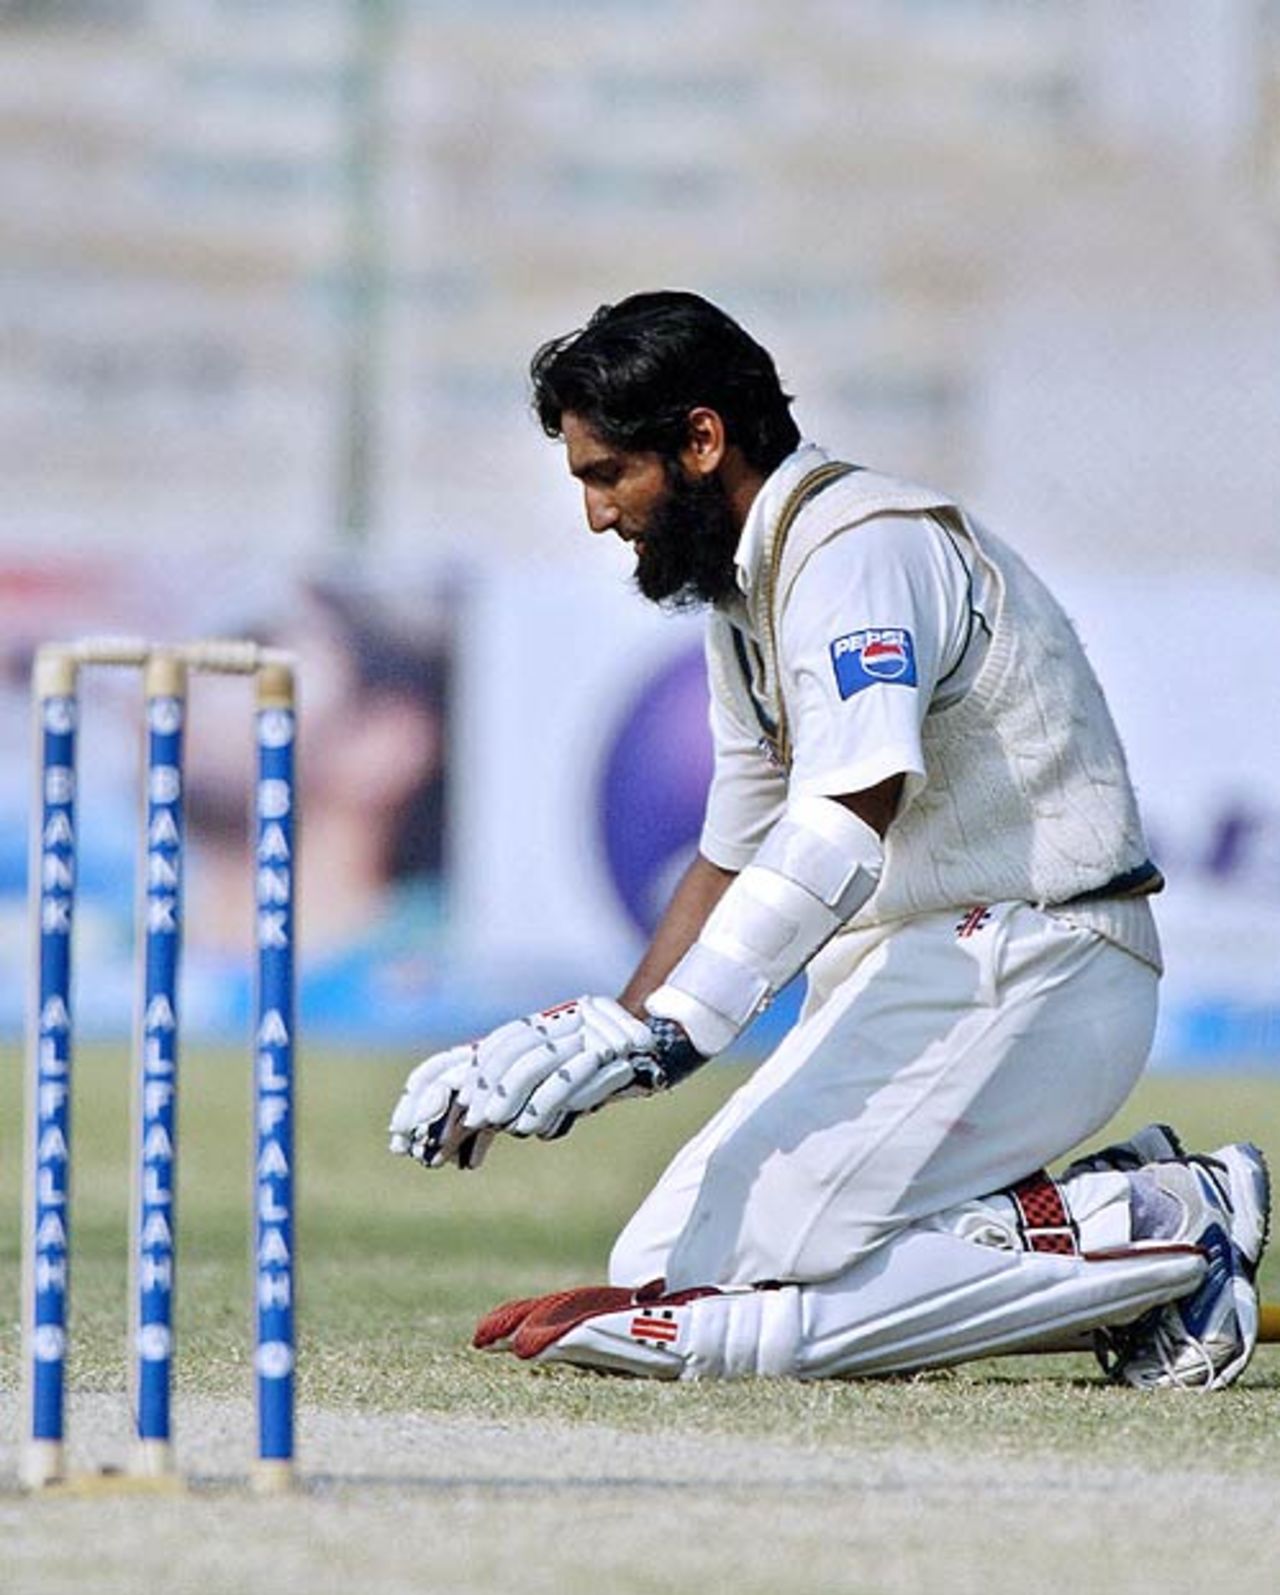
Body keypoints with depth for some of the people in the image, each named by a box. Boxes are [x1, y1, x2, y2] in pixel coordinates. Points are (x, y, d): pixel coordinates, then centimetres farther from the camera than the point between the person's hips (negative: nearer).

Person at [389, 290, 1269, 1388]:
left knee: (695, 1302, -21)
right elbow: (733, 861, 26)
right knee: (663, 1275, -3)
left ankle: (1151, 1231, -13)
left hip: (1025, 972, -10)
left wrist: (657, 1032, -39)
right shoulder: (744, 595, 18)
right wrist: (613, 1043, 12)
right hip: (908, 978, 10)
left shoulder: (860, 549, -14)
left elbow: (846, 827, -29)